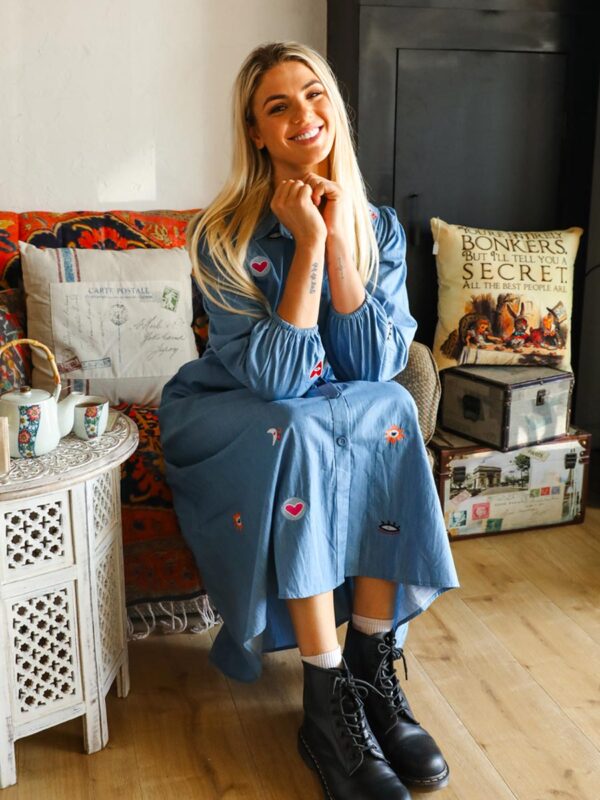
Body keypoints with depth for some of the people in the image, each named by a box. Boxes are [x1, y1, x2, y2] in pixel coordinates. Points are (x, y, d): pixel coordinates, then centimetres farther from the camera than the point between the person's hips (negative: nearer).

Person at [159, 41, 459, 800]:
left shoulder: (378, 226, -5)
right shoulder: (224, 237, -17)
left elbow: (378, 365, -15)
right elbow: (276, 378, -24)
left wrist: (339, 243, -23)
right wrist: (308, 245, -28)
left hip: (344, 411, 3)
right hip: (235, 421, -3)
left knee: (392, 413, -28)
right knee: (298, 433, -34)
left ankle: (373, 670, -19)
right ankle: (328, 707, -26)